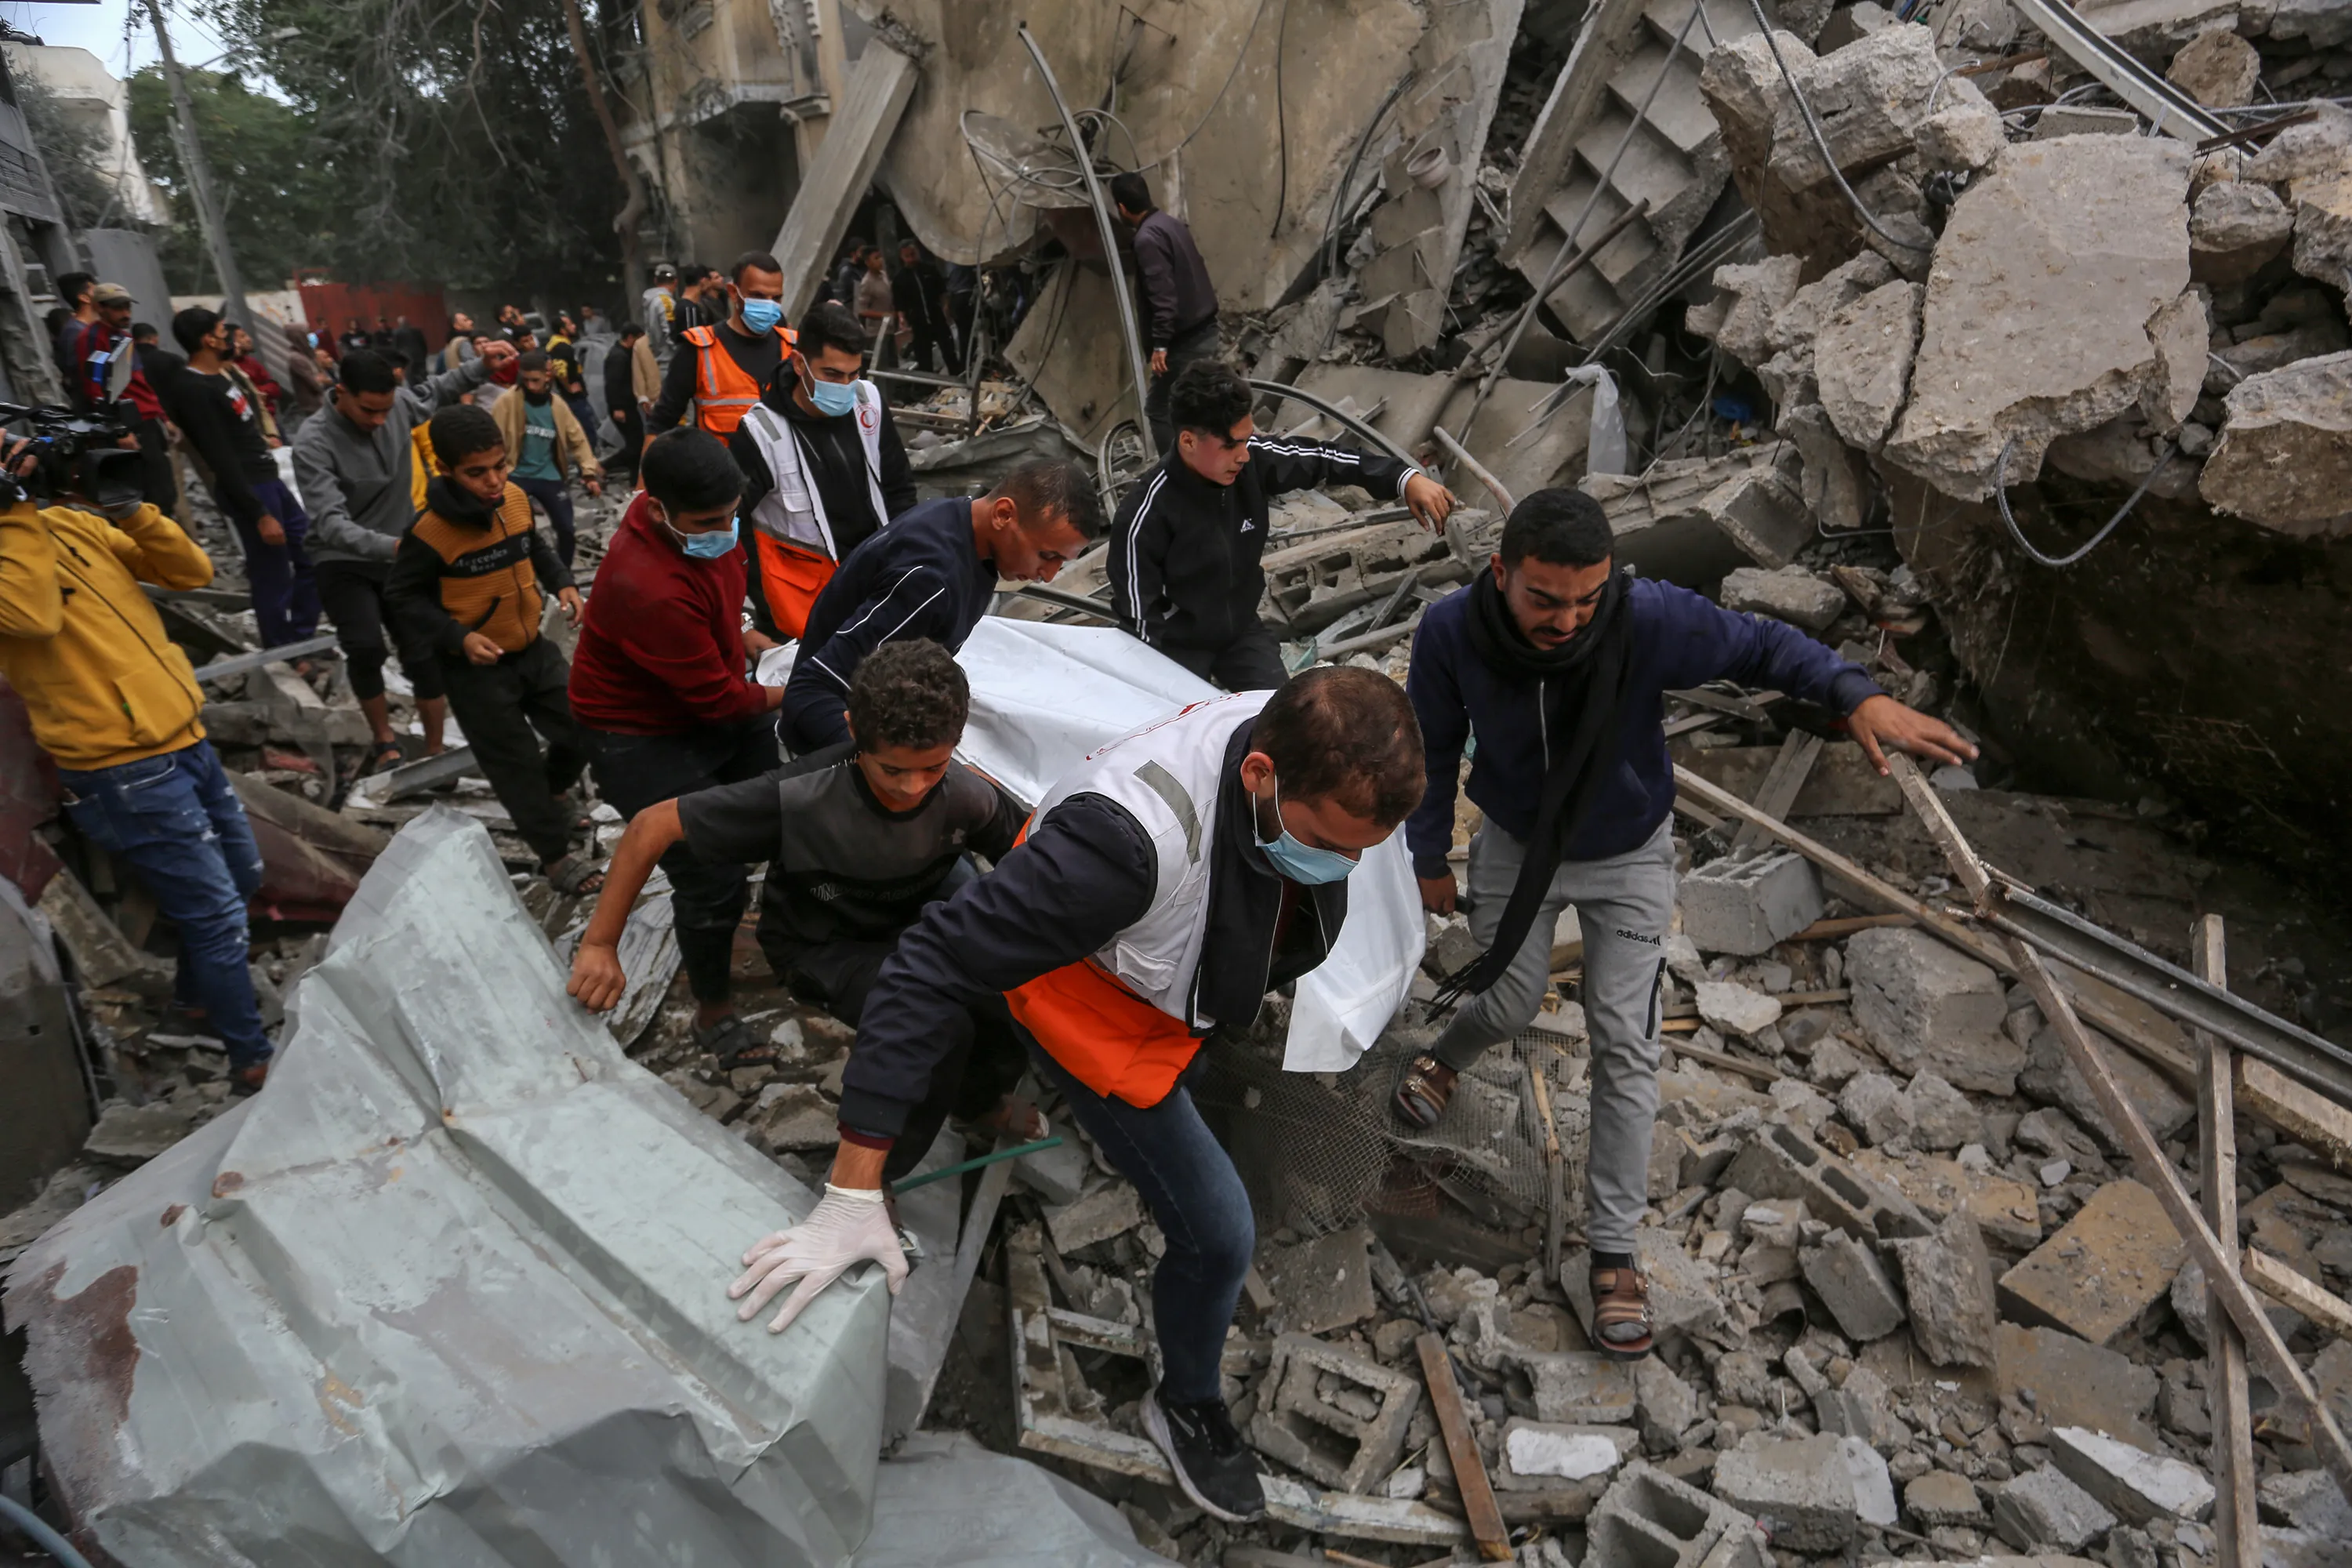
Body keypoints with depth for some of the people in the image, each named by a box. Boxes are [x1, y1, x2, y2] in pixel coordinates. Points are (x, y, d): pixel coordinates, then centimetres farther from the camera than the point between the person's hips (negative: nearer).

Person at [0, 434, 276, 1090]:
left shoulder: (79, 522, 8)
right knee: (218, 913, -2)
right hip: (128, 773, -8)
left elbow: (192, 571, 5)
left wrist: (134, 512, -9)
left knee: (243, 877, 22)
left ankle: (196, 998, 44)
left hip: (184, 740, 8)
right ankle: (252, 1058, 14)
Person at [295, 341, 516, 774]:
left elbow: (438, 389, 14)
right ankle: (384, 741, 0)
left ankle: (434, 751, 19)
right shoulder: (313, 443, -23)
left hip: (403, 558, 4)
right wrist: (392, 545, -48)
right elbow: (331, 524, -32)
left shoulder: (400, 403, -11)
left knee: (425, 655, 1)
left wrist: (482, 365, 1)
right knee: (366, 649, -24)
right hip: (344, 563, -4)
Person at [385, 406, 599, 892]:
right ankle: (556, 854, 20)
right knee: (516, 763, 5)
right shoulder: (430, 532, -22)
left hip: (534, 649, 6)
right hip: (476, 669, -5)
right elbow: (402, 597, -11)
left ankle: (555, 793, 45)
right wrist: (458, 638, -23)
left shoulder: (516, 500, -6)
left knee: (582, 730, 13)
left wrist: (563, 584, -3)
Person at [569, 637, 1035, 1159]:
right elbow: (652, 827, -27)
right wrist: (599, 945, -22)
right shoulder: (801, 799, -35)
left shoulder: (966, 796, -23)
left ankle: (977, 1100, 19)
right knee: (940, 1029, -29)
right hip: (821, 947, -4)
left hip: (910, 921, 4)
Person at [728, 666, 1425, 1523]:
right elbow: (934, 964, -44)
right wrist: (854, 1192, -43)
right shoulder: (1131, 839, -48)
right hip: (1094, 1013, -6)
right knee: (1217, 1232, -5)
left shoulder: (1312, 745, -27)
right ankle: (1186, 1406, 25)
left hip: (1190, 965, 7)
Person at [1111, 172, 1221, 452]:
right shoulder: (1171, 225, 12)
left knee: (1158, 410, 0)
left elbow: (1163, 294, -24)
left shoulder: (1147, 238, -17)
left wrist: (1160, 344, -24)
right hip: (1204, 332, 9)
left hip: (1184, 341, -9)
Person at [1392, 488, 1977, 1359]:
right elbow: (1434, 750, -10)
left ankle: (1614, 1251, 15)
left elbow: (1757, 643, -15)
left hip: (1626, 858, -1)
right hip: (1515, 846, 1)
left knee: (1624, 1046, -1)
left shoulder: (1652, 618, -33)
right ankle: (1445, 1056, 55)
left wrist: (1857, 694, -33)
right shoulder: (1451, 632, -28)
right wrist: (1429, 860, 0)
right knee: (1510, 1004, 15)